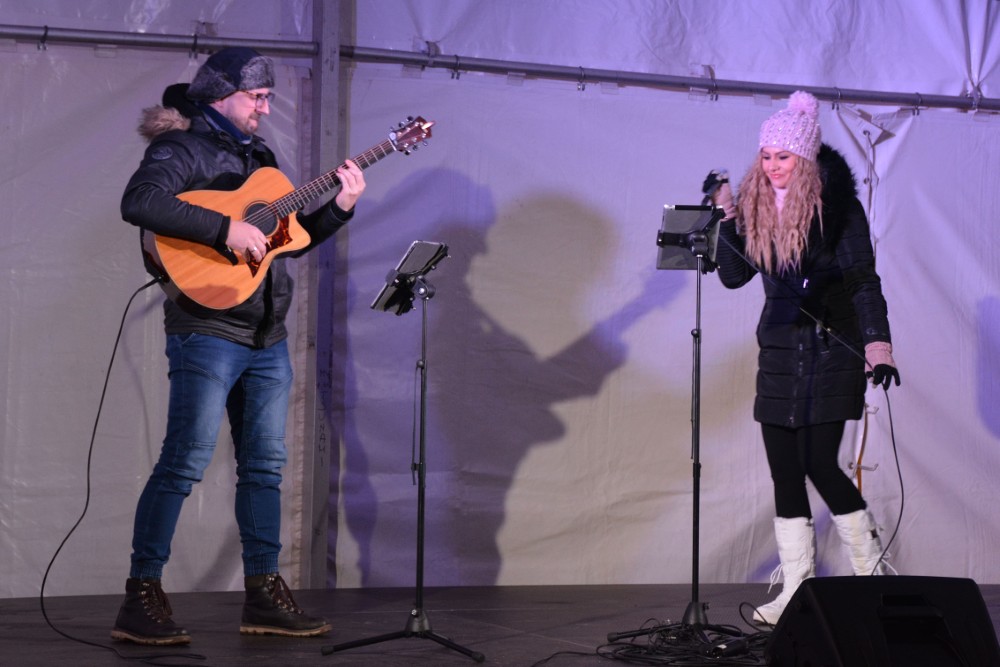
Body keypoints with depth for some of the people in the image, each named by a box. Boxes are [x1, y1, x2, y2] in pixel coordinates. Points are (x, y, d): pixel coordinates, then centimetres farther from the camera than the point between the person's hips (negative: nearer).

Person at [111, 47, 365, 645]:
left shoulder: (260, 156, 20)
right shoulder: (182, 148, -5)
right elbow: (139, 201, -24)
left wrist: (340, 206, 9)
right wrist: (225, 228, -26)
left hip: (268, 337, 8)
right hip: (208, 332, -8)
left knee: (265, 464, 9)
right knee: (185, 461, -11)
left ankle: (265, 596, 16)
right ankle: (142, 599, -5)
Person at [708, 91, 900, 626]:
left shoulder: (837, 208, -6)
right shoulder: (757, 209, 8)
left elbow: (865, 282, -6)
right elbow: (734, 275, 7)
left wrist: (879, 349, -15)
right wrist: (725, 215, -5)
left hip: (831, 352, -5)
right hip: (779, 354, 5)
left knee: (818, 464, -9)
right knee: (785, 472, 4)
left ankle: (873, 575, 10)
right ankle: (796, 592, 10)